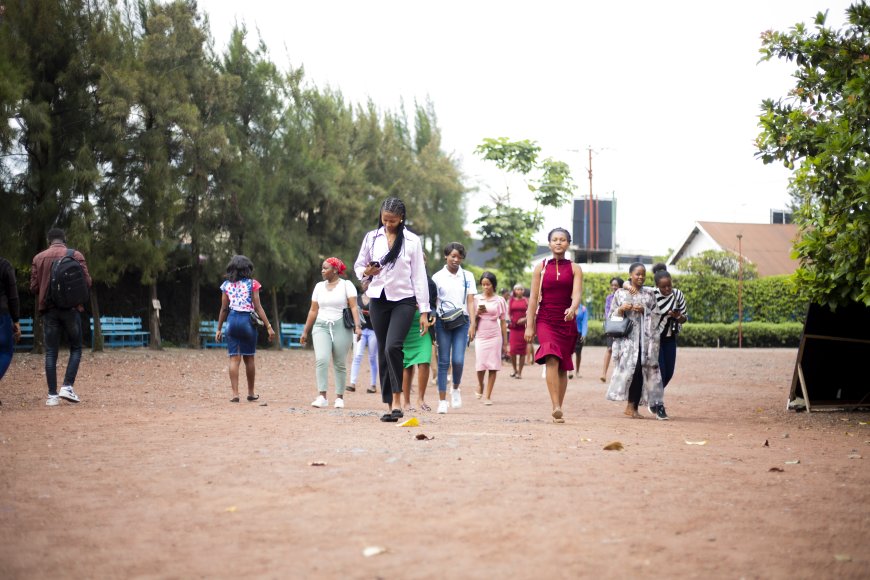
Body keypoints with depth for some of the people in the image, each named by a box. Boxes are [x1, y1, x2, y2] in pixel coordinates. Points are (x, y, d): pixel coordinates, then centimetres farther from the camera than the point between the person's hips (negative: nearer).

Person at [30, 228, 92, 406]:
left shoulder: (39, 258, 2)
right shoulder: (75, 255, -2)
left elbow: (34, 287, 2)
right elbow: (87, 282, -4)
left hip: (48, 309, 1)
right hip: (71, 308, -1)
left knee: (51, 352, 5)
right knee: (75, 348, 11)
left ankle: (52, 395, 0)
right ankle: (67, 386, -5)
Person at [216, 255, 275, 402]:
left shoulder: (227, 285, 4)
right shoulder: (252, 284, -2)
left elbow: (224, 309, 5)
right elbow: (258, 307, -6)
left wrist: (219, 329, 12)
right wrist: (268, 326, -3)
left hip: (232, 320, 1)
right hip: (248, 320, -1)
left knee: (234, 358, 1)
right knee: (249, 358, 10)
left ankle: (235, 394, -7)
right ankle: (251, 393, 19)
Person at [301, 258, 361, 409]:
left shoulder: (346, 285, 1)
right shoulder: (319, 286, 14)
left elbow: (353, 307, -7)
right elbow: (313, 310, 16)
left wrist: (357, 326, -19)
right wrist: (305, 331, 15)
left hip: (341, 327, -3)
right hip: (321, 327, 3)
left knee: (340, 364, 2)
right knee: (321, 359, -16)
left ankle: (339, 397, 12)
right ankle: (322, 397, -19)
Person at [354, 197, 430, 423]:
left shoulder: (412, 241, 1)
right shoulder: (371, 238, 7)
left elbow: (419, 276, 1)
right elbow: (358, 265, 15)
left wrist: (424, 311, -2)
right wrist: (366, 272, -10)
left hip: (404, 300, -3)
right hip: (378, 300, 3)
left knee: (393, 346, -22)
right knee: (383, 352, 4)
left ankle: (397, 399, -15)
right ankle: (388, 404, 9)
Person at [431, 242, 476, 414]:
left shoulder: (467, 276, 8)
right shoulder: (438, 277, 4)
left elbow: (470, 302, 5)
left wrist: (472, 323, -5)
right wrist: (431, 321, -5)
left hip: (461, 322, 1)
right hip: (443, 321, -1)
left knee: (458, 360, -10)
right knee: (443, 361, -1)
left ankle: (456, 389, 19)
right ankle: (442, 401, 2)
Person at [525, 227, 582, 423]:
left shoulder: (574, 269, 6)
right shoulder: (541, 268, 7)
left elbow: (577, 293, -9)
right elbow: (533, 298, 5)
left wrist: (572, 309, -30)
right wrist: (529, 325, -1)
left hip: (567, 321, 2)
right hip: (545, 320, -1)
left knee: (563, 366, 6)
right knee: (552, 359, -22)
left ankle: (559, 409, 15)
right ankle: (556, 407, -29)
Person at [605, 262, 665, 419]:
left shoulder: (649, 296, 15)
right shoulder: (620, 293, 11)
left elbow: (656, 316, 10)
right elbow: (612, 316, 10)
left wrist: (644, 310, -7)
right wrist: (621, 310, -9)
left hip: (645, 338, 2)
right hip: (626, 337, -2)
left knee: (640, 370, -6)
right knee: (628, 367, -15)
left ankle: (633, 406, -1)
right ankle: (631, 405, -5)